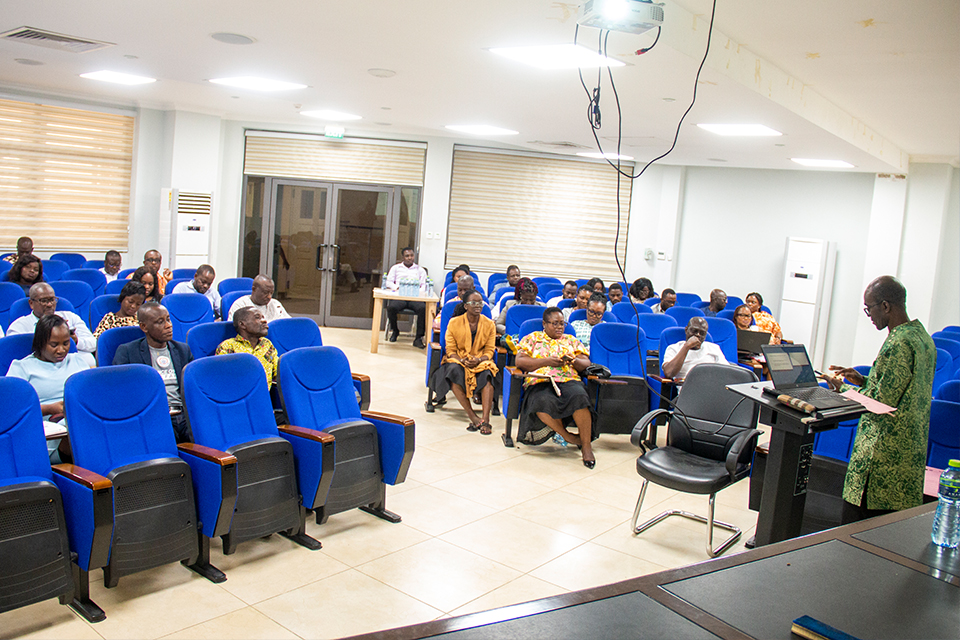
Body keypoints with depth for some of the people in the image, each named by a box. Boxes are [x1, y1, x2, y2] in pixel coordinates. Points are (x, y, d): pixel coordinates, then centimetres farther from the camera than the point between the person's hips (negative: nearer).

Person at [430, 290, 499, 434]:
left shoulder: (489, 324, 3)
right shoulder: (454, 323, 1)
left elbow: (489, 351, 2)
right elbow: (450, 350, 1)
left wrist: (478, 360, -19)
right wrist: (462, 360, -19)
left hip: (481, 362, 0)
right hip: (458, 360, 0)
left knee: (487, 374, -34)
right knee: (454, 372, -35)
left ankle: (485, 419, -40)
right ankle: (473, 417, -34)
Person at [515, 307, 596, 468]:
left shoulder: (571, 340, 26)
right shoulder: (532, 338, 18)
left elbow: (586, 363, 18)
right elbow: (520, 361, 3)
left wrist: (574, 361, -5)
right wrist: (547, 361, -5)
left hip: (569, 380, 2)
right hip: (540, 382, -1)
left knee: (579, 397, -35)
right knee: (543, 402, -38)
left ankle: (586, 446, -26)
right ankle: (567, 436, -15)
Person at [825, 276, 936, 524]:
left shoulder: (899, 343, -20)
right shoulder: (921, 336, 11)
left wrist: (843, 389, -6)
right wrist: (863, 381, 13)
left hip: (884, 455, -10)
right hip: (911, 453, 10)